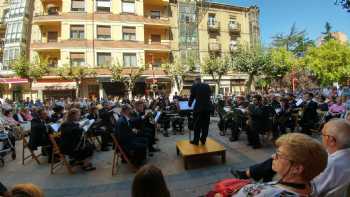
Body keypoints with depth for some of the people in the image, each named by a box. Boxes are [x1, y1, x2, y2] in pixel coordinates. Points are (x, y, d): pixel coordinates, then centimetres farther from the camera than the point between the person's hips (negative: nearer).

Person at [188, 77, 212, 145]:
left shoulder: (194, 86, 1)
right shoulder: (207, 86, 12)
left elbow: (192, 97, 5)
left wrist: (190, 104, 22)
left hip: (199, 107, -4)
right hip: (208, 107, 4)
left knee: (197, 125, 6)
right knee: (205, 124, 12)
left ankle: (196, 141, 15)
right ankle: (203, 140, 23)